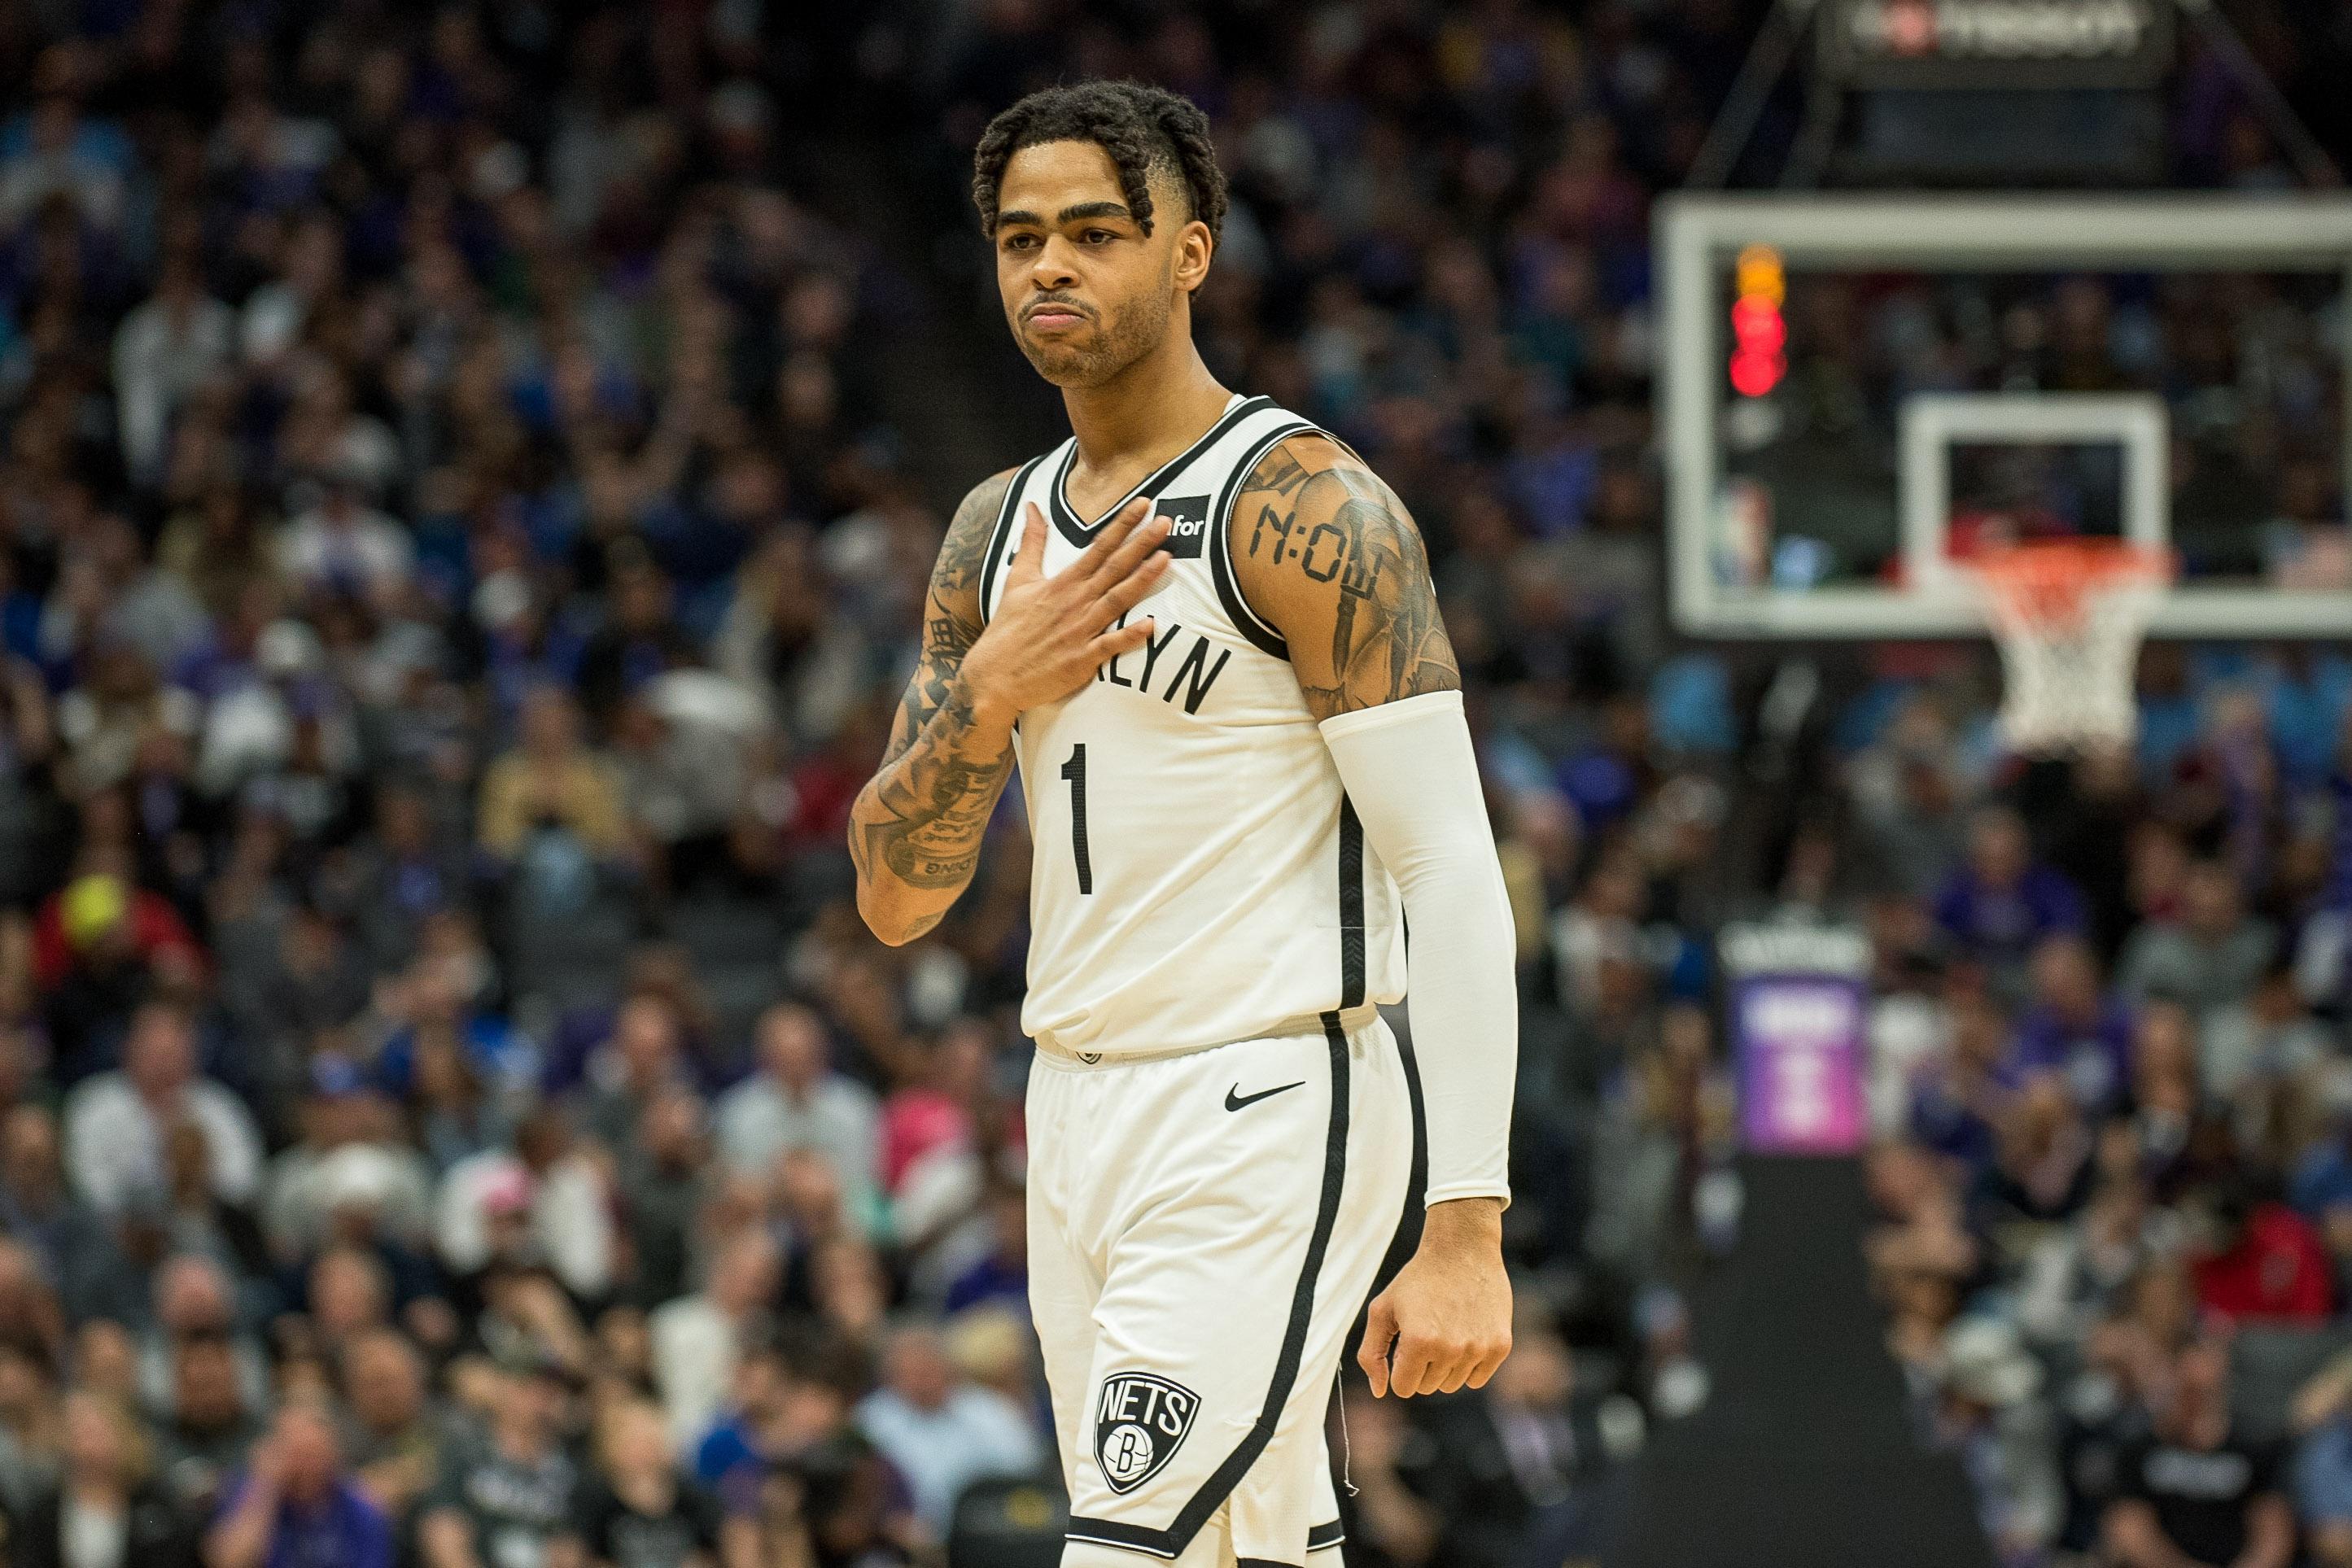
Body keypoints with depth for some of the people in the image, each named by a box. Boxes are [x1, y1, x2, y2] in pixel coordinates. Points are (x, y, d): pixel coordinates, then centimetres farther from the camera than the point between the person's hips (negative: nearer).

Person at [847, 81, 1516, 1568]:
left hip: (1267, 1113, -8)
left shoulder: (1307, 505, -11)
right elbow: (894, 897, 11)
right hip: (1080, 1108, 8)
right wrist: (992, 695, -10)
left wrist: (1465, 1229, -23)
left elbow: (1454, 875, -16)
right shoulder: (1000, 529, 12)